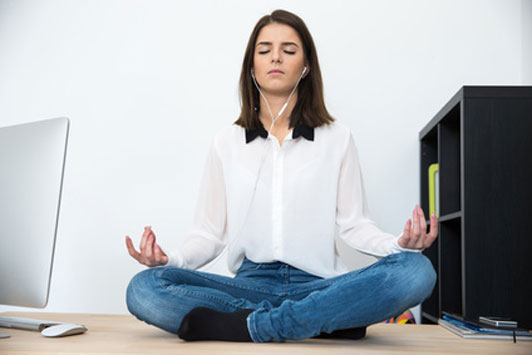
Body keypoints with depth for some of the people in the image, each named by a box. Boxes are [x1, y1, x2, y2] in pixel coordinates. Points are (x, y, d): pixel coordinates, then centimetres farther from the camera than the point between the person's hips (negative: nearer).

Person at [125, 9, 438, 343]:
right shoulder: (227, 142, 10)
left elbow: (354, 223, 5)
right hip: (250, 283, 2)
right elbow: (210, 232, 9)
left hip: (319, 285, -1)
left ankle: (258, 324, -26)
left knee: (417, 271, -28)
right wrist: (170, 259, -11)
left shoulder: (337, 138, 9)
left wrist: (398, 244, -15)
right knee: (143, 288, -25)